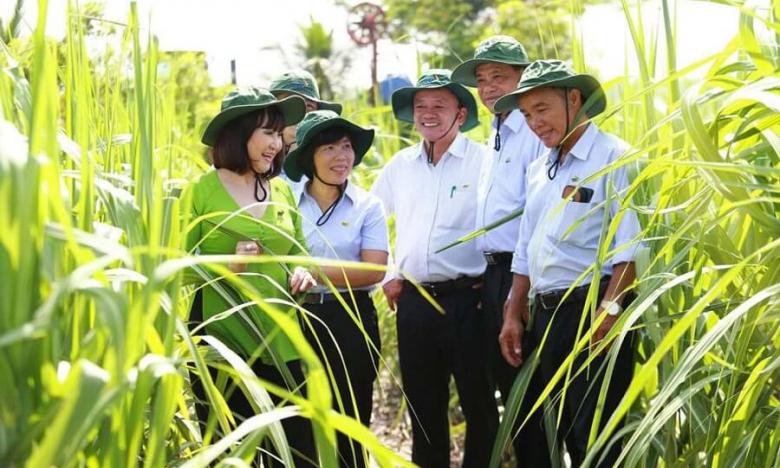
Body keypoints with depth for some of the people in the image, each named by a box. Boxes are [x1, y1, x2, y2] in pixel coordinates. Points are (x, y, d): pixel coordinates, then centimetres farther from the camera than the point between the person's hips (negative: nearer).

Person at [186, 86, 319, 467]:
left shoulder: (283, 190, 10)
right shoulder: (201, 191, -4)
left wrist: (302, 272, -1)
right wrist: (228, 267, -20)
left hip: (279, 339, 4)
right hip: (222, 340, -4)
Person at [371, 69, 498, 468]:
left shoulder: (485, 162, -5)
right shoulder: (400, 165, 10)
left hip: (467, 299, -4)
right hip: (413, 302, 5)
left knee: (479, 404, 2)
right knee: (423, 405, 13)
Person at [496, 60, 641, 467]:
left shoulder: (614, 158, -7)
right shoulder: (538, 170, 18)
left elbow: (629, 246, -15)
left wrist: (609, 309, -23)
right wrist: (513, 316, 18)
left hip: (593, 310, -8)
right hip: (546, 315, 8)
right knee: (566, 432, 13)